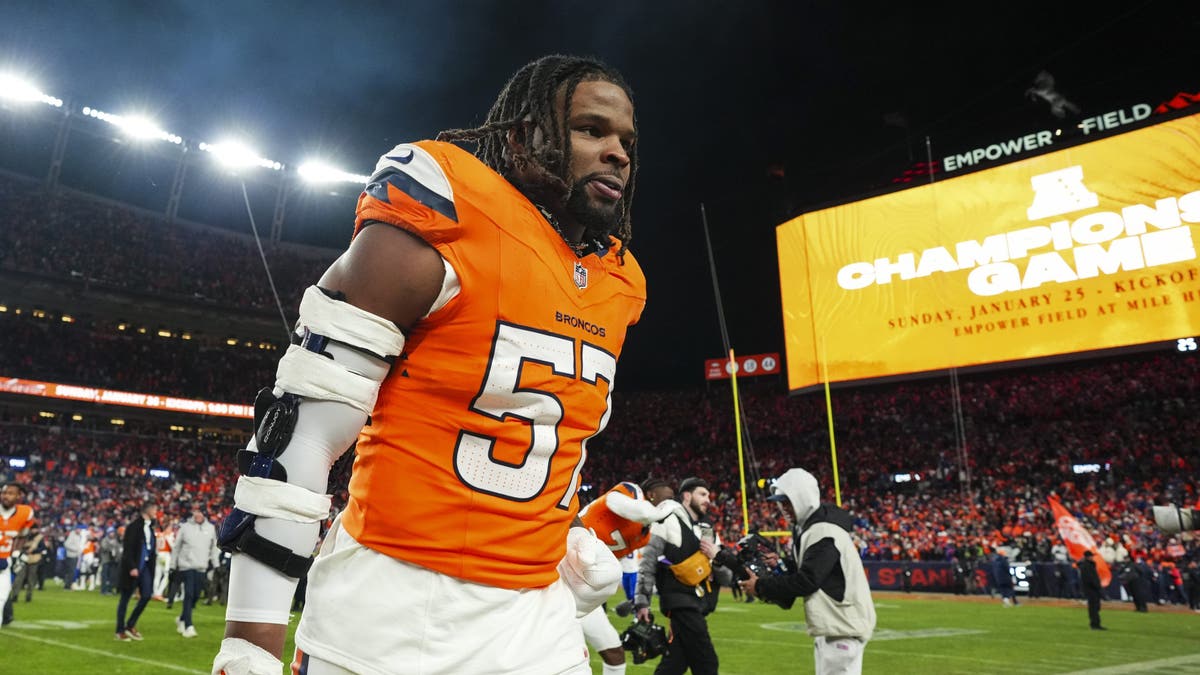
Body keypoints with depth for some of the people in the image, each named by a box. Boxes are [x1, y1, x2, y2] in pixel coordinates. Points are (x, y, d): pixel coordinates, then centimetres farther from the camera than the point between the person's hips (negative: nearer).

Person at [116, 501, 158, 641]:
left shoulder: (149, 526, 11)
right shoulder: (133, 526, -12)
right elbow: (127, 549, -15)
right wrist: (132, 567, -19)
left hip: (145, 566, 7)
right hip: (133, 567, -7)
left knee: (146, 595, 0)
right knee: (125, 598, 3)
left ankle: (130, 625, 14)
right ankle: (120, 631, 12)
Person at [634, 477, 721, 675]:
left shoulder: (706, 530, 19)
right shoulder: (668, 522, -5)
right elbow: (647, 564, -7)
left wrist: (717, 555, -3)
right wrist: (642, 602, -9)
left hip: (698, 603, 8)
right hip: (681, 602, -8)